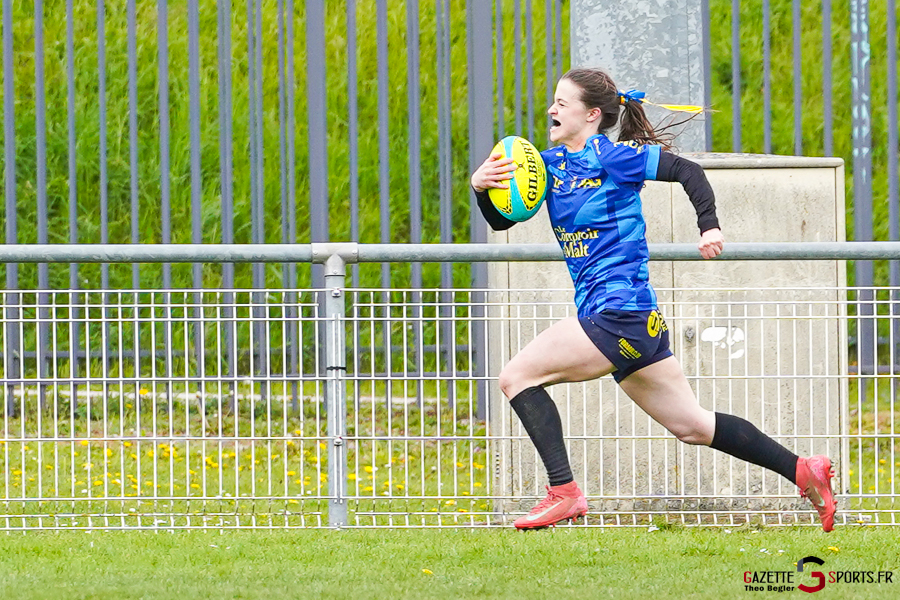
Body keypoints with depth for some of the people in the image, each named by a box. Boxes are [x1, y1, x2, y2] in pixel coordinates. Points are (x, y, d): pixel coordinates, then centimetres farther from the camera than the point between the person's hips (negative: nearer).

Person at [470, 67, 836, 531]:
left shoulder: (611, 157, -8)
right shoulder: (551, 163, 14)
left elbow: (686, 170, -10)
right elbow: (501, 219, 14)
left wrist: (709, 227, -21)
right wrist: (481, 187, -5)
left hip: (619, 314, -9)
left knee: (518, 376, -11)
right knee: (691, 426, 14)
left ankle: (564, 493, -14)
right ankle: (802, 471, 18)